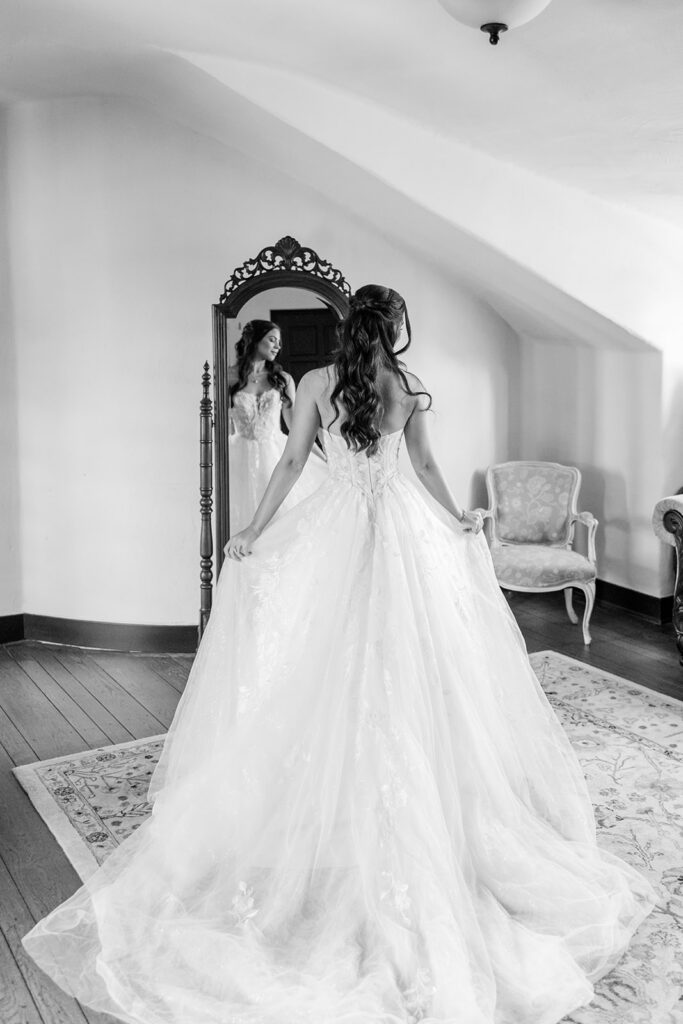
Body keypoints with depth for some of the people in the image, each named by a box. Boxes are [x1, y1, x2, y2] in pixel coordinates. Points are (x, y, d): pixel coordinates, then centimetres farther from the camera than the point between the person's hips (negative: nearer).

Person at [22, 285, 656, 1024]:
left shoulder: (318, 381, -2)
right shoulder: (409, 388, 3)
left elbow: (292, 462, -4)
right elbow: (426, 466, 9)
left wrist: (254, 531, 2)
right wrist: (458, 521, 23)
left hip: (337, 528, -2)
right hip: (403, 529, 2)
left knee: (333, 668, 6)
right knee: (408, 671, 10)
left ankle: (339, 823, 13)